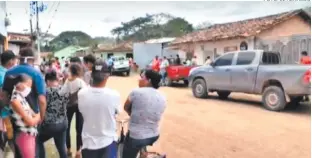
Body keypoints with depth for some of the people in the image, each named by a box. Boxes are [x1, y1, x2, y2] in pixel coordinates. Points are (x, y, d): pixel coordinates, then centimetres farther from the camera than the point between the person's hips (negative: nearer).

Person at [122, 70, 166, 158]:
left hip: (136, 136, -6)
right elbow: (154, 115, 9)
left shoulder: (136, 92, -16)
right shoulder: (162, 98, 0)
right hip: (154, 136, 6)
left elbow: (126, 108, -1)